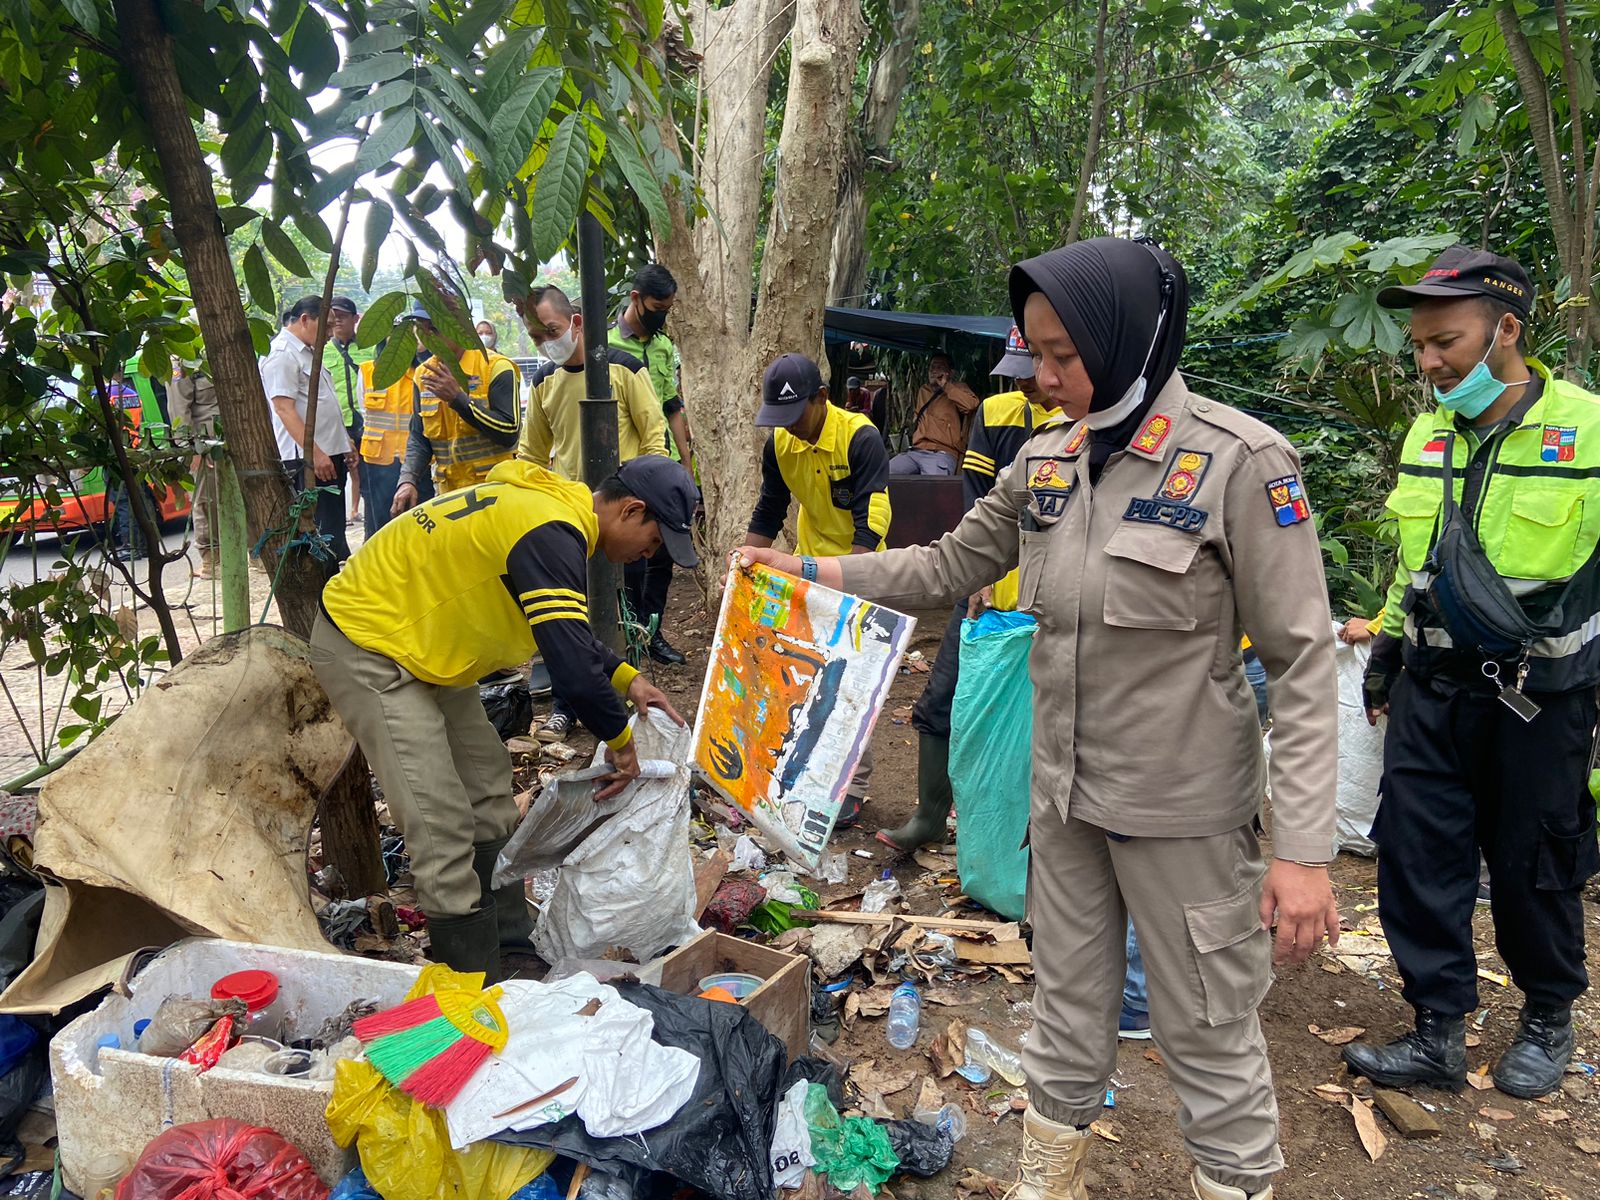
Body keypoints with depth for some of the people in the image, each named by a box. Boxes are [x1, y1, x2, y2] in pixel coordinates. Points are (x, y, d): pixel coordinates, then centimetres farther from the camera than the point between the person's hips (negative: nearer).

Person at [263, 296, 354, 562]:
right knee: (321, 531, -10)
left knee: (334, 527, 14)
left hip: (330, 454, 10)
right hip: (307, 459, -10)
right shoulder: (282, 354, -11)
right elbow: (284, 408, -19)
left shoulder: (309, 352, 20)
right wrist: (315, 453, -24)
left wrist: (343, 445, 21)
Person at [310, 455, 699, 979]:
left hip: (415, 640, 11)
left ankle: (512, 939, 28)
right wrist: (621, 742, -16)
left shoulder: (554, 507, 5)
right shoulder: (550, 534, -28)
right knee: (443, 823, -9)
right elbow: (572, 664, -32)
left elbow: (568, 634, 17)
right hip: (363, 648, -11)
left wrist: (628, 679, 6)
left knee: (487, 786, 16)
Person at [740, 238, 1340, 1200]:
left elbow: (1303, 662, -16)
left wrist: (1305, 848, -19)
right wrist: (811, 570, 8)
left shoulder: (1240, 461, -17)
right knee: (1068, 1012, 21)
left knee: (1210, 1035, 9)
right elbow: (953, 563, 15)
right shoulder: (1045, 462, 1)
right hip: (1066, 795, 6)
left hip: (1185, 811, -5)